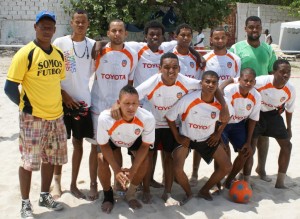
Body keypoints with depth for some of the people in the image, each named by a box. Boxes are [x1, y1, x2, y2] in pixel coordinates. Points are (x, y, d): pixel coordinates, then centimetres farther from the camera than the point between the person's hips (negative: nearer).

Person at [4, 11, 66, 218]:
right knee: (29, 161, 2)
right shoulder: (25, 54, -12)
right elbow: (10, 87, -12)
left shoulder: (59, 54, 7)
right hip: (33, 118, -6)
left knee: (51, 159, 15)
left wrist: (56, 103, 11)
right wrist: (27, 106, -8)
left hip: (56, 116, 6)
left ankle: (45, 196, 33)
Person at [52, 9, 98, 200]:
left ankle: (73, 184, 18)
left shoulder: (93, 45, 2)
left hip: (82, 100, 2)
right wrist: (64, 95, -7)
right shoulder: (60, 43, -3)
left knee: (78, 143, 7)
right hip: (62, 100, -1)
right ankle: (57, 182, 21)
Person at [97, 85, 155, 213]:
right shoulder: (105, 118, -44)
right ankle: (108, 195, 8)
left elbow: (145, 145, -20)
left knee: (144, 160, -19)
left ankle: (130, 194, 11)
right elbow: (104, 145, -23)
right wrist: (116, 170, -28)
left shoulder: (147, 118, -39)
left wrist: (133, 169, -27)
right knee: (102, 161, -23)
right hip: (111, 140, -1)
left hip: (135, 140, 1)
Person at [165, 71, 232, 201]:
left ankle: (204, 190, 22)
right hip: (186, 138, -3)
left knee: (227, 167, 0)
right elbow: (170, 117, -17)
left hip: (208, 139, 4)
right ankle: (188, 193, 12)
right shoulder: (188, 100, -30)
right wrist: (177, 137, -13)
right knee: (177, 170, -20)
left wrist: (218, 133, 1)